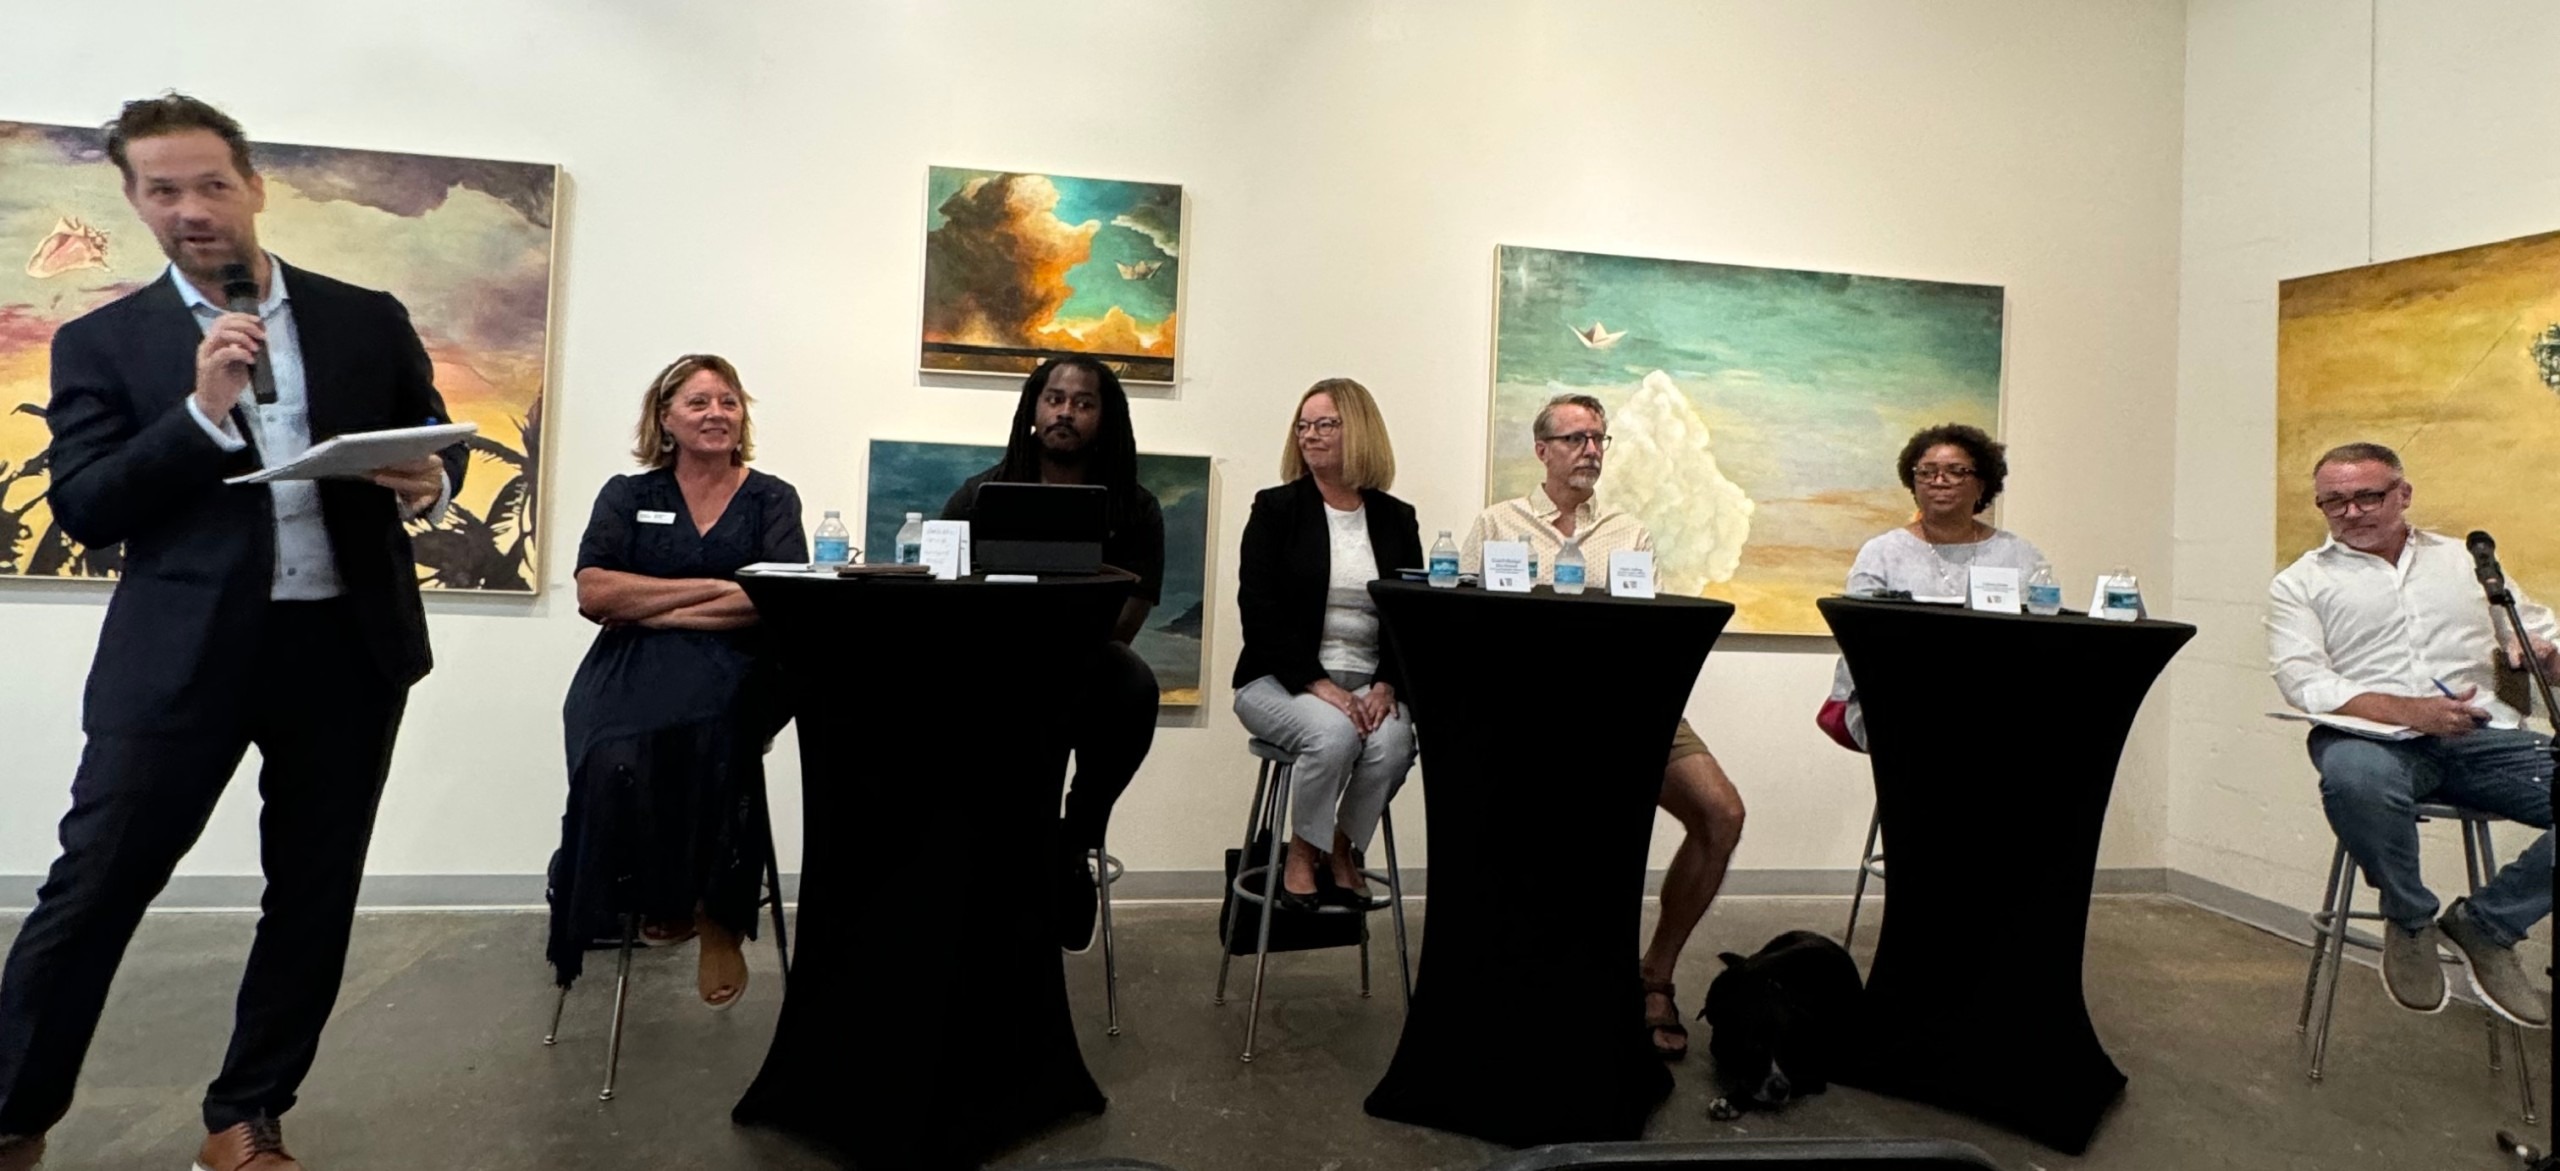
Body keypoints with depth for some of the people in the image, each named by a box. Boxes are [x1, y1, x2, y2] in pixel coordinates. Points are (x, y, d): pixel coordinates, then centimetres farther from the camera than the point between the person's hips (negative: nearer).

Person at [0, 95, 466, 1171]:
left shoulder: (369, 319, 7)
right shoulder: (101, 343, 4)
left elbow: (438, 444, 13)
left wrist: (429, 482, -11)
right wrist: (202, 412, -17)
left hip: (351, 646, 2)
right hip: (182, 654, -1)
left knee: (313, 897, 9)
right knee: (93, 890, 2)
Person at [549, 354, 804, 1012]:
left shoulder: (772, 500, 13)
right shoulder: (627, 496, 16)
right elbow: (594, 595, 1)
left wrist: (654, 607, -5)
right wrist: (712, 588, -4)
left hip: (730, 671, -1)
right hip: (629, 670, 1)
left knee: (711, 739, -36)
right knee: (616, 758, -33)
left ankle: (716, 913, -17)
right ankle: (655, 899, -8)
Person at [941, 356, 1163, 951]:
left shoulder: (1135, 510, 5)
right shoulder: (981, 494, 10)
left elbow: (1122, 625, -3)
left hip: (1082, 670, 0)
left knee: (1133, 686, -34)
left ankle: (1076, 840, -12)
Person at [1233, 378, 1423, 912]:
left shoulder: (1396, 519, 11)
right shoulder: (1275, 508, 2)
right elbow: (1259, 610, -7)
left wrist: (1386, 686, -12)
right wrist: (1316, 684, -19)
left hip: (1368, 683, 3)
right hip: (1280, 680, -2)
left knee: (1393, 741, -28)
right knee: (1332, 733, -32)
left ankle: (1341, 851, -2)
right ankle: (1300, 857, -7)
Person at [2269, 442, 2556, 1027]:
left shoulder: (2467, 560, 23)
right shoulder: (2301, 583, 10)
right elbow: (2306, 683, -4)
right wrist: (2409, 711, -18)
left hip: (2483, 736, 5)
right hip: (2376, 737, -4)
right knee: (2355, 777, -39)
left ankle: (2485, 923, 0)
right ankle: (2410, 919, -9)